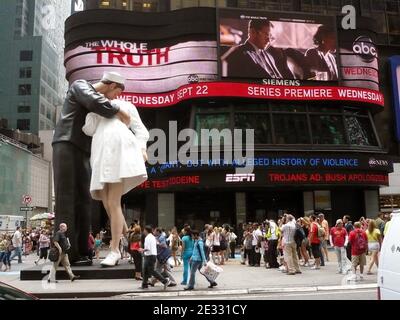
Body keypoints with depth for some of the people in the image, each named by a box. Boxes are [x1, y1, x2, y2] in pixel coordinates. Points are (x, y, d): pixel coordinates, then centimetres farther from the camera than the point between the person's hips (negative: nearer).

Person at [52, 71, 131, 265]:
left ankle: (79, 252, 1)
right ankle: (67, 253, -15)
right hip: (66, 145, -8)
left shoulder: (100, 99, 24)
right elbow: (95, 102, -21)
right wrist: (120, 114, -11)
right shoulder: (80, 85, 1)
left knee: (83, 199, 1)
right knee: (66, 197, -12)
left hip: (83, 151, 8)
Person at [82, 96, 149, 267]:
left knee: (113, 203, -13)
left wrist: (142, 148, -3)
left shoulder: (125, 105, 28)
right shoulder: (96, 113, 35)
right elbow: (89, 130, 14)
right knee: (107, 204, -3)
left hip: (120, 148, -4)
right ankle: (126, 237, 14)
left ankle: (114, 251, -8)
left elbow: (140, 129, 16)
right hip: (101, 154, 4)